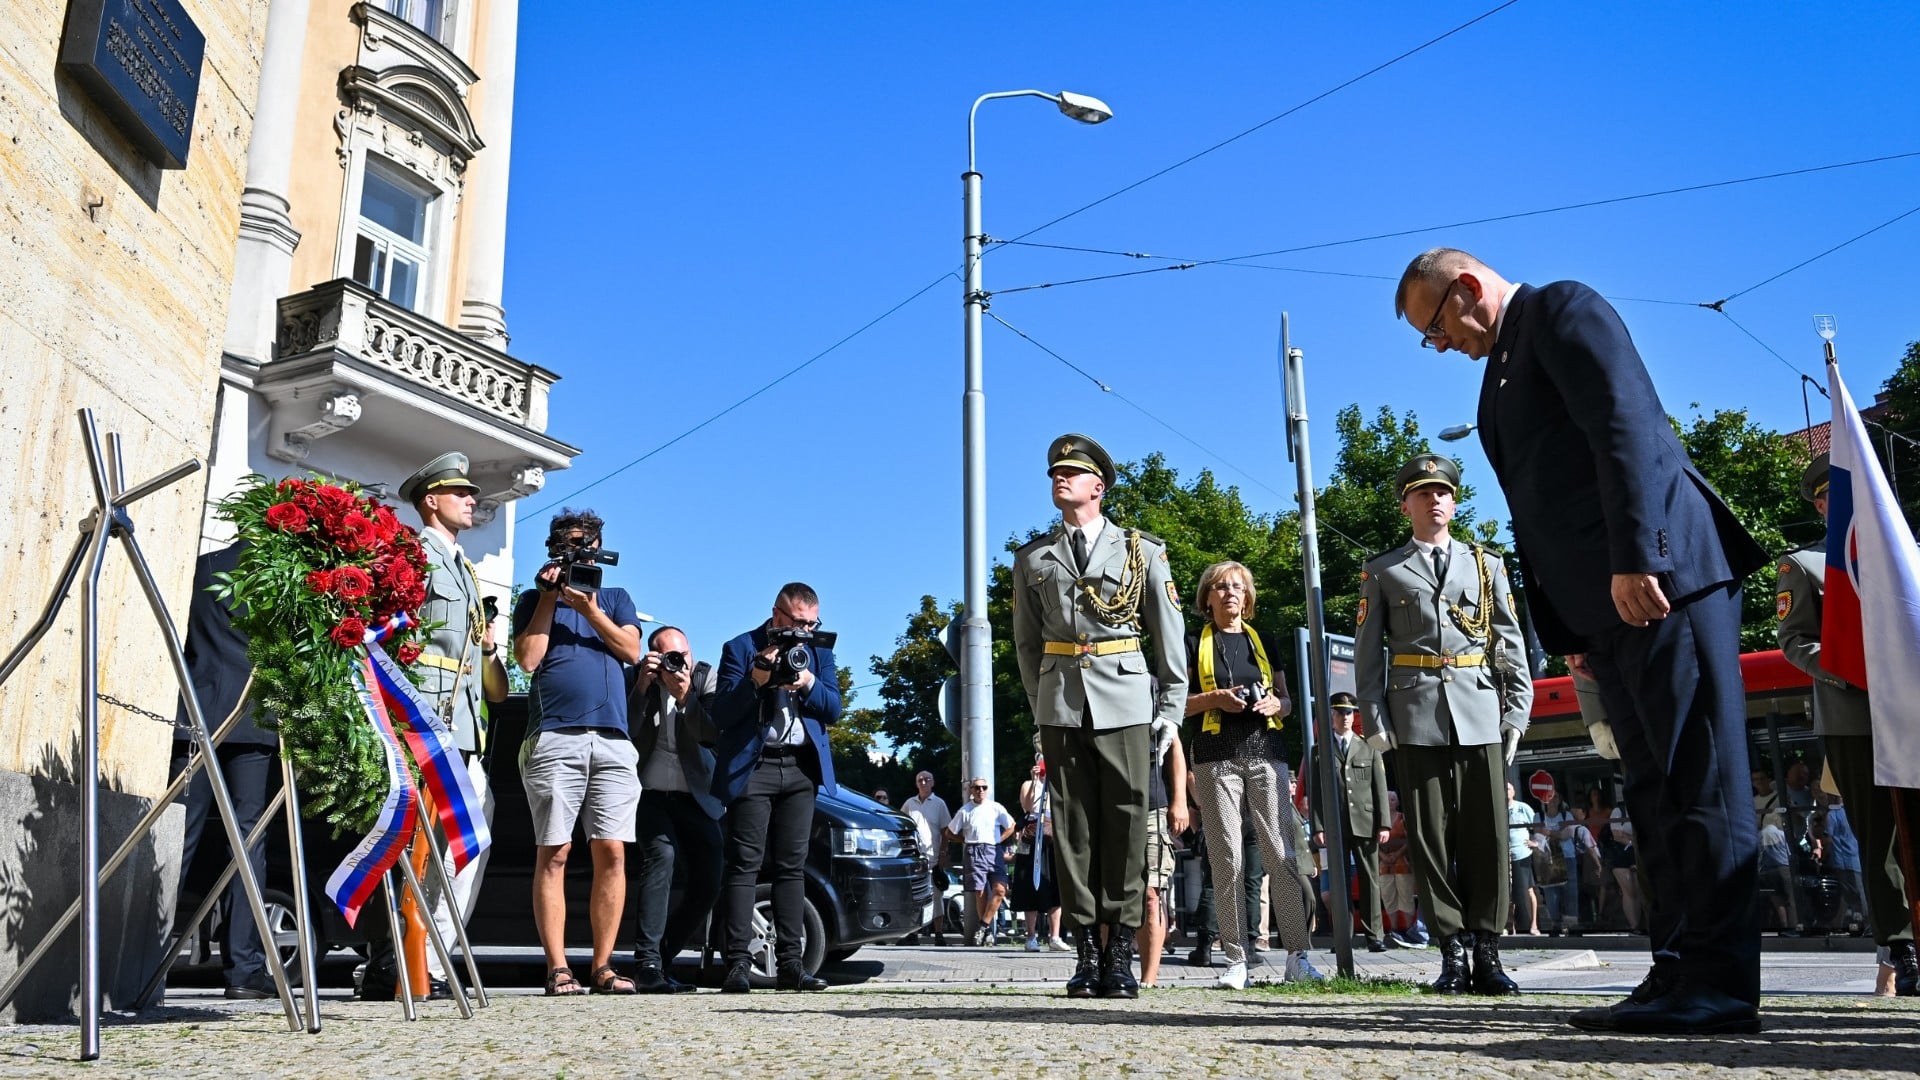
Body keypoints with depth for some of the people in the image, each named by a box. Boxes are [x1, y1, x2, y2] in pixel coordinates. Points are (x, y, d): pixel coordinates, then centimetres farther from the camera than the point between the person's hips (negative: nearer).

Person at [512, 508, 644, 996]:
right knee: (553, 854, -5)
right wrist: (549, 597, 0)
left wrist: (590, 609, -5)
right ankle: (557, 968, -3)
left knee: (612, 854, -3)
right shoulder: (535, 599, 16)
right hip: (553, 739, -2)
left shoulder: (616, 598, 22)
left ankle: (603, 965, 3)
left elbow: (631, 650, 5)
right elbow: (528, 658, 1)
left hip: (613, 740, 2)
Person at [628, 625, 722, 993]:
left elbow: (714, 735, -12)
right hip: (649, 793, -3)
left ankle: (661, 956, 20)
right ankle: (647, 963, -25)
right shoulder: (638, 679, -5)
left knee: (707, 887, 1)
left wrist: (685, 698, -24)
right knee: (661, 855, -28)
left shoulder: (706, 677, -1)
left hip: (694, 797, 4)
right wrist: (642, 687, -25)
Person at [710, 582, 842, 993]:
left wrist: (808, 684, -11)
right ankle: (739, 963, -6)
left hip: (802, 767, 4)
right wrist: (755, 679, -18)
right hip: (752, 766, -4)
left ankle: (790, 965, 5)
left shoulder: (819, 650, 13)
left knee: (792, 866, 4)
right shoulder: (740, 648, 2)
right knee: (744, 865, -7)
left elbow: (833, 710, 7)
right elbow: (720, 714, -4)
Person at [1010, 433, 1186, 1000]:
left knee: (1125, 823, -2)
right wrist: (1040, 706, 10)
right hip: (1061, 707, 2)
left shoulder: (1142, 550, 7)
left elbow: (1169, 634, 6)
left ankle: (1120, 951, 6)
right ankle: (1087, 949, 9)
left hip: (1125, 703, -1)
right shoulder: (1032, 558, 12)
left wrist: (1170, 710, 2)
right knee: (1073, 824, 2)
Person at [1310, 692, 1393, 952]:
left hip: (1365, 822, 1)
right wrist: (1318, 827, -4)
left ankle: (1374, 935, 4)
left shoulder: (1369, 747, 12)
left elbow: (1380, 787, 8)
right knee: (1339, 881, 0)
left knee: (1370, 879, 0)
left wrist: (1384, 823, -1)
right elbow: (1315, 791, 5)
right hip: (1334, 825, 0)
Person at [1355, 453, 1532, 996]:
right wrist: (1375, 721, -2)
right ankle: (1454, 954, 6)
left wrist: (1517, 712, 2)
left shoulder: (1487, 565, 15)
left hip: (1480, 713, 1)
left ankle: (1487, 954, 7)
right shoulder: (1382, 571, 10)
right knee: (1431, 836, 0)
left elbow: (1511, 644, 11)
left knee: (1488, 834, 0)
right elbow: (1367, 654, 6)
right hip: (1416, 717, -1)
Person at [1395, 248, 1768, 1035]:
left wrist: (1636, 557, -23)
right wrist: (1562, 630, 14)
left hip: (1659, 576, -9)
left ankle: (1720, 983, -4)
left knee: (1698, 778, -7)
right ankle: (1680, 973, 10)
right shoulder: (1501, 372, 25)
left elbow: (1627, 426, -15)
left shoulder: (1563, 310, 0)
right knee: (1657, 791, 7)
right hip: (1604, 608, 9)